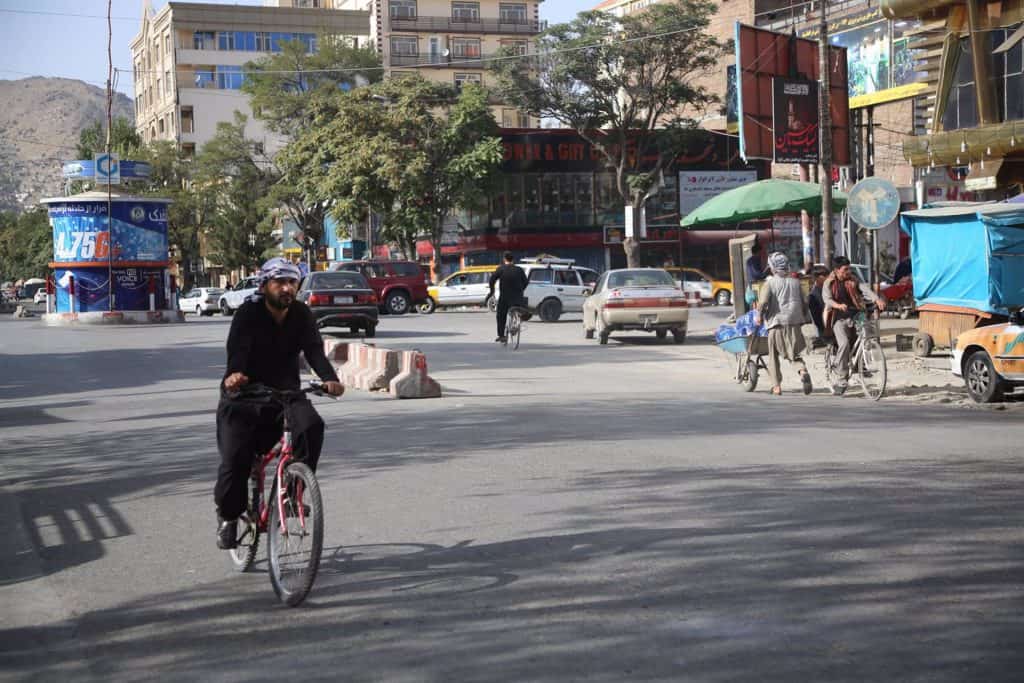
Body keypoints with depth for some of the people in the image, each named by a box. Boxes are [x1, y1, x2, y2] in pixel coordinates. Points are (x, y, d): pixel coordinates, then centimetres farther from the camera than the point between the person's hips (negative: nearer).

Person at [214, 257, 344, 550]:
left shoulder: (302, 315, -3)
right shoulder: (248, 314, -12)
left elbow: (314, 350, -17)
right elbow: (237, 348, -29)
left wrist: (330, 379, -38)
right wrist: (234, 374, -53)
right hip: (245, 396, -2)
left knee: (312, 426, -27)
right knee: (235, 459, -11)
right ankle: (228, 515, 17)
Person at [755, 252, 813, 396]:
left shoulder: (769, 283, -3)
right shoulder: (795, 282, 11)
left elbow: (763, 302, -16)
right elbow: (804, 303, 13)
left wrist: (760, 316, 0)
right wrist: (803, 317, 26)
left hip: (776, 322, -3)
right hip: (794, 323, 3)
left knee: (773, 356, 12)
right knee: (794, 354, 11)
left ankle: (776, 386, 9)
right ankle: (803, 371, -20)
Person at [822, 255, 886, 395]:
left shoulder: (853, 280, 9)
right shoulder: (829, 283, 2)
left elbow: (865, 289, -8)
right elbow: (827, 299, -15)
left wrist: (877, 300, -28)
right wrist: (838, 305, -37)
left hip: (855, 316, 4)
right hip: (839, 318, -4)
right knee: (844, 344, -25)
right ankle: (843, 380, -20)